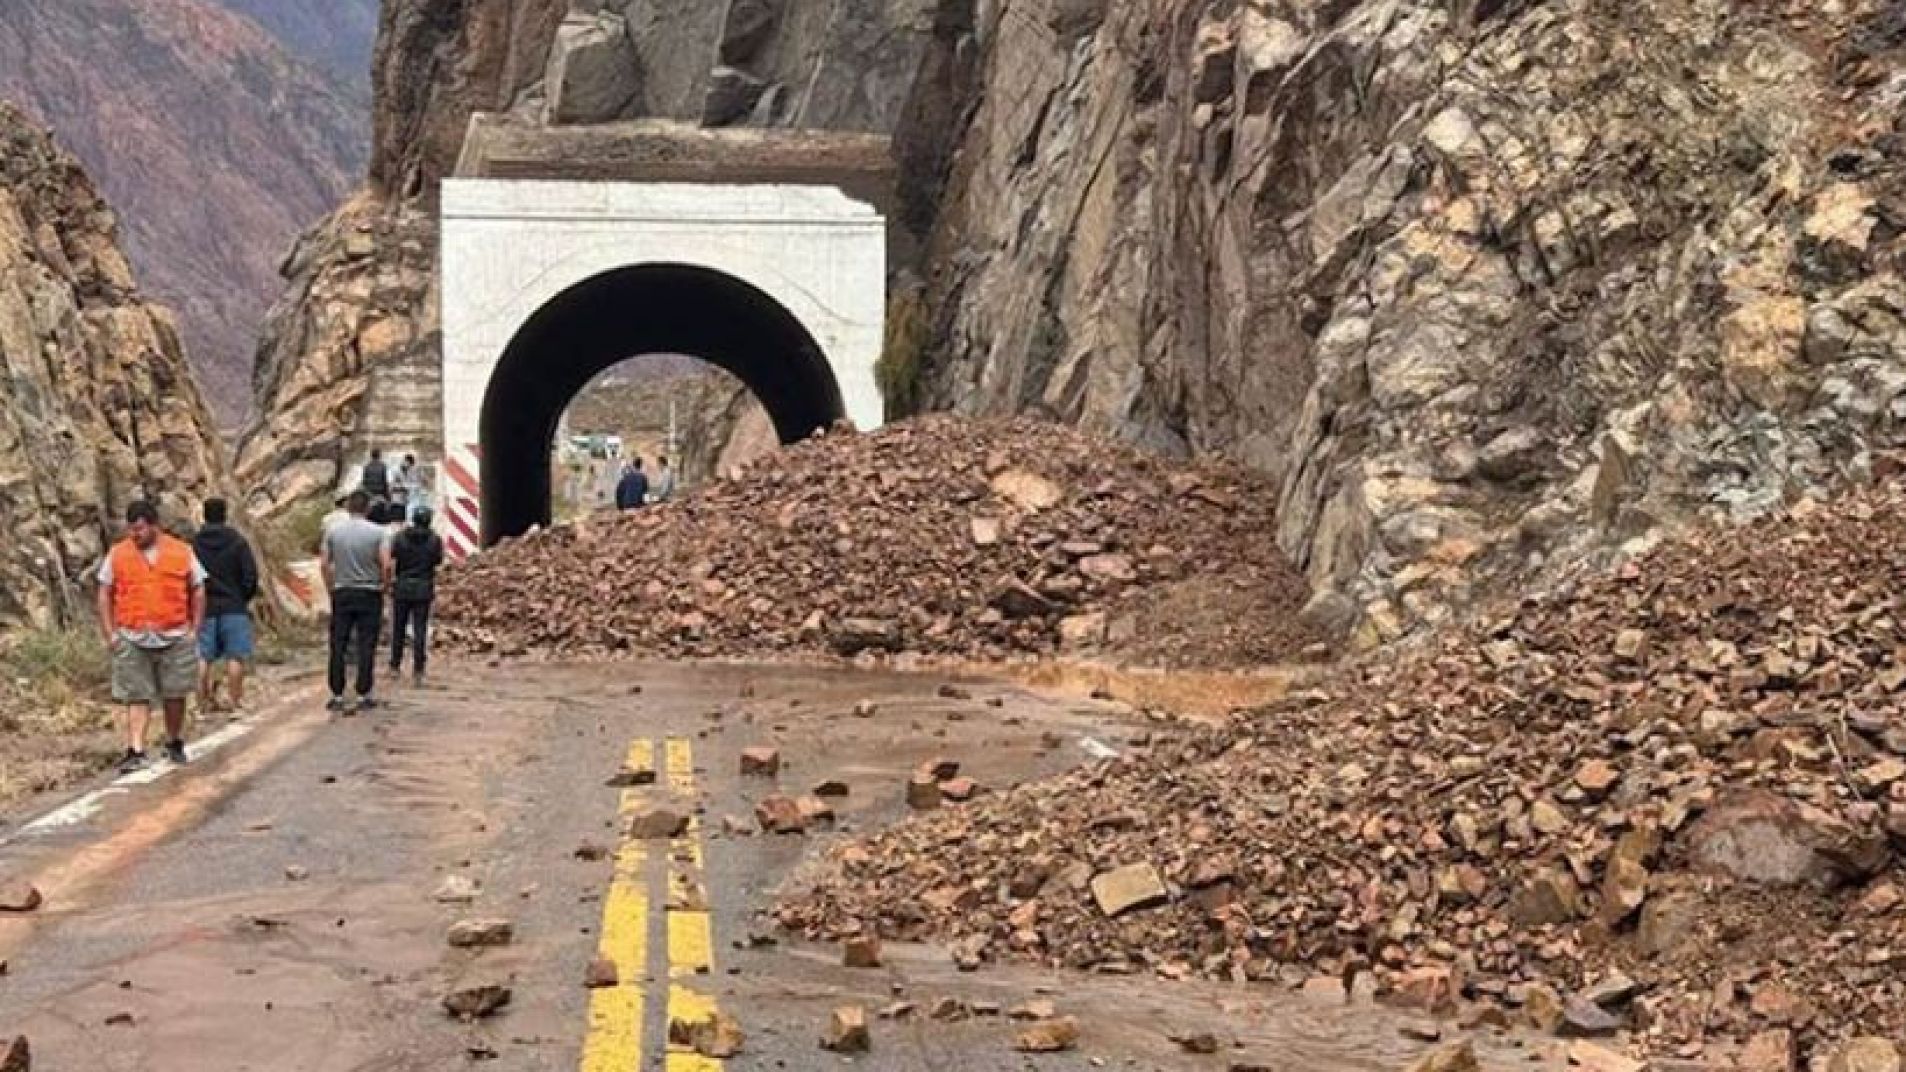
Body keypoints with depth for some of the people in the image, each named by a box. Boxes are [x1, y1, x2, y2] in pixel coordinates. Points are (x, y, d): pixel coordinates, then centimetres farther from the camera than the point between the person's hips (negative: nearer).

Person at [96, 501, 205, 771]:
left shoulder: (182, 552, 2)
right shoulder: (117, 554, 2)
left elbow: (198, 591, 8)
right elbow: (105, 595, 7)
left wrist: (194, 629, 1)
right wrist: (109, 633, 0)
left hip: (175, 638, 1)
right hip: (132, 640, 0)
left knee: (174, 694, 9)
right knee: (137, 697, -3)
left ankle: (175, 744, 26)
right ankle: (136, 751, -6)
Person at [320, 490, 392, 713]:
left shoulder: (333, 532, 1)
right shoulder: (379, 532, -6)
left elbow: (324, 564, 0)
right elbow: (386, 565, -13)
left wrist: (331, 587, 10)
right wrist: (385, 585, 2)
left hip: (341, 594, 2)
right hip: (370, 594, -2)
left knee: (338, 646, 6)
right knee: (366, 648, 3)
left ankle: (337, 696, 7)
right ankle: (364, 695, 4)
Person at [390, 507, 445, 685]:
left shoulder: (400, 537, -4)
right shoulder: (435, 540, -4)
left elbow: (391, 564, -6)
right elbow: (438, 561, 5)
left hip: (402, 588, 1)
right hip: (424, 590, -1)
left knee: (398, 628, 14)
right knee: (420, 631, 1)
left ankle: (395, 667, 22)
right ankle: (417, 672, -3)